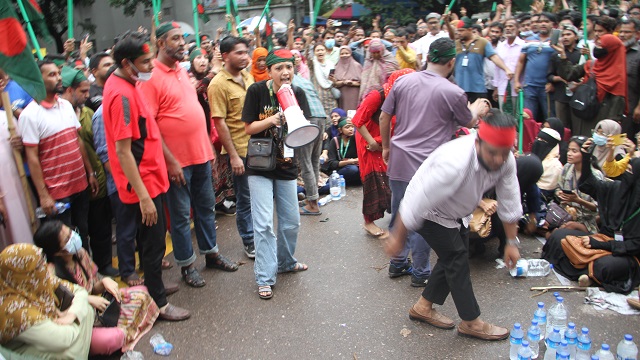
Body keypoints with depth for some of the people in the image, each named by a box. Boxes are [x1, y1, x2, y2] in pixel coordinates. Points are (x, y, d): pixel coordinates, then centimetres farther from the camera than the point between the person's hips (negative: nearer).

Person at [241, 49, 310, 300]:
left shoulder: (297, 94, -1)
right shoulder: (257, 91, -10)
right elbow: (248, 127, -8)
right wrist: (272, 119, -25)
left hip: (286, 166, 4)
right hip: (260, 166, -4)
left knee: (291, 221, 15)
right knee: (264, 224, -7)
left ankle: (285, 262, 38)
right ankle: (265, 278, 3)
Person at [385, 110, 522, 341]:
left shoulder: (506, 161, -21)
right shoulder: (454, 163, -44)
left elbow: (509, 203, -7)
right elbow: (416, 203, -36)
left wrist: (512, 242, -2)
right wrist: (397, 237, -25)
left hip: (457, 213, 8)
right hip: (431, 212, -8)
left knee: (455, 256, 11)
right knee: (456, 258, -8)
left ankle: (423, 307, 28)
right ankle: (471, 323, 10)